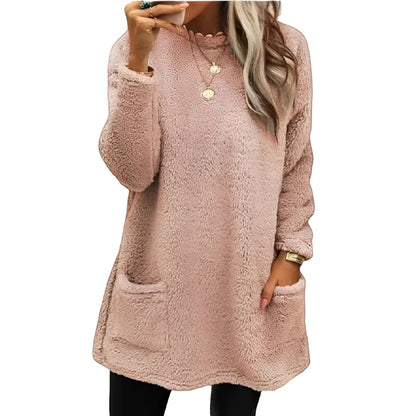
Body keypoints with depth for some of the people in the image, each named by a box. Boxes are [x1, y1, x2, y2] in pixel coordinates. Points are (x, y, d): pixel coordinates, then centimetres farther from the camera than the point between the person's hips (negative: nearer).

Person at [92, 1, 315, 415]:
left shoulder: (286, 47, -2)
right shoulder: (135, 47, -4)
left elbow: (296, 166, 6)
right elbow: (132, 172, -13)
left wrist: (292, 252, 1)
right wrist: (139, 60, -21)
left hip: (249, 283, 1)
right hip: (157, 275, 0)